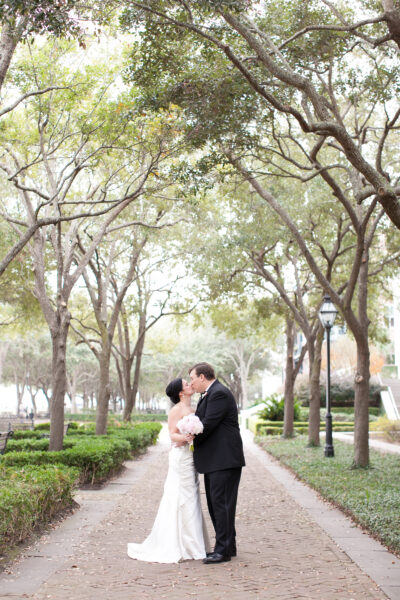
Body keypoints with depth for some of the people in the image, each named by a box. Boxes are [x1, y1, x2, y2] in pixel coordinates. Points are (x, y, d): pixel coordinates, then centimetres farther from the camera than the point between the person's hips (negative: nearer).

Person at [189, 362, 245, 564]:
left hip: (224, 459, -11)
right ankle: (228, 546, 22)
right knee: (215, 503, 14)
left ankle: (223, 550, -2)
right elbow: (202, 422, 18)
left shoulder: (219, 394, -15)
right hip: (214, 461, 11)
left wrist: (188, 440, -5)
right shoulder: (209, 394, 18)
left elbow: (207, 425, -19)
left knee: (221, 503, -7)